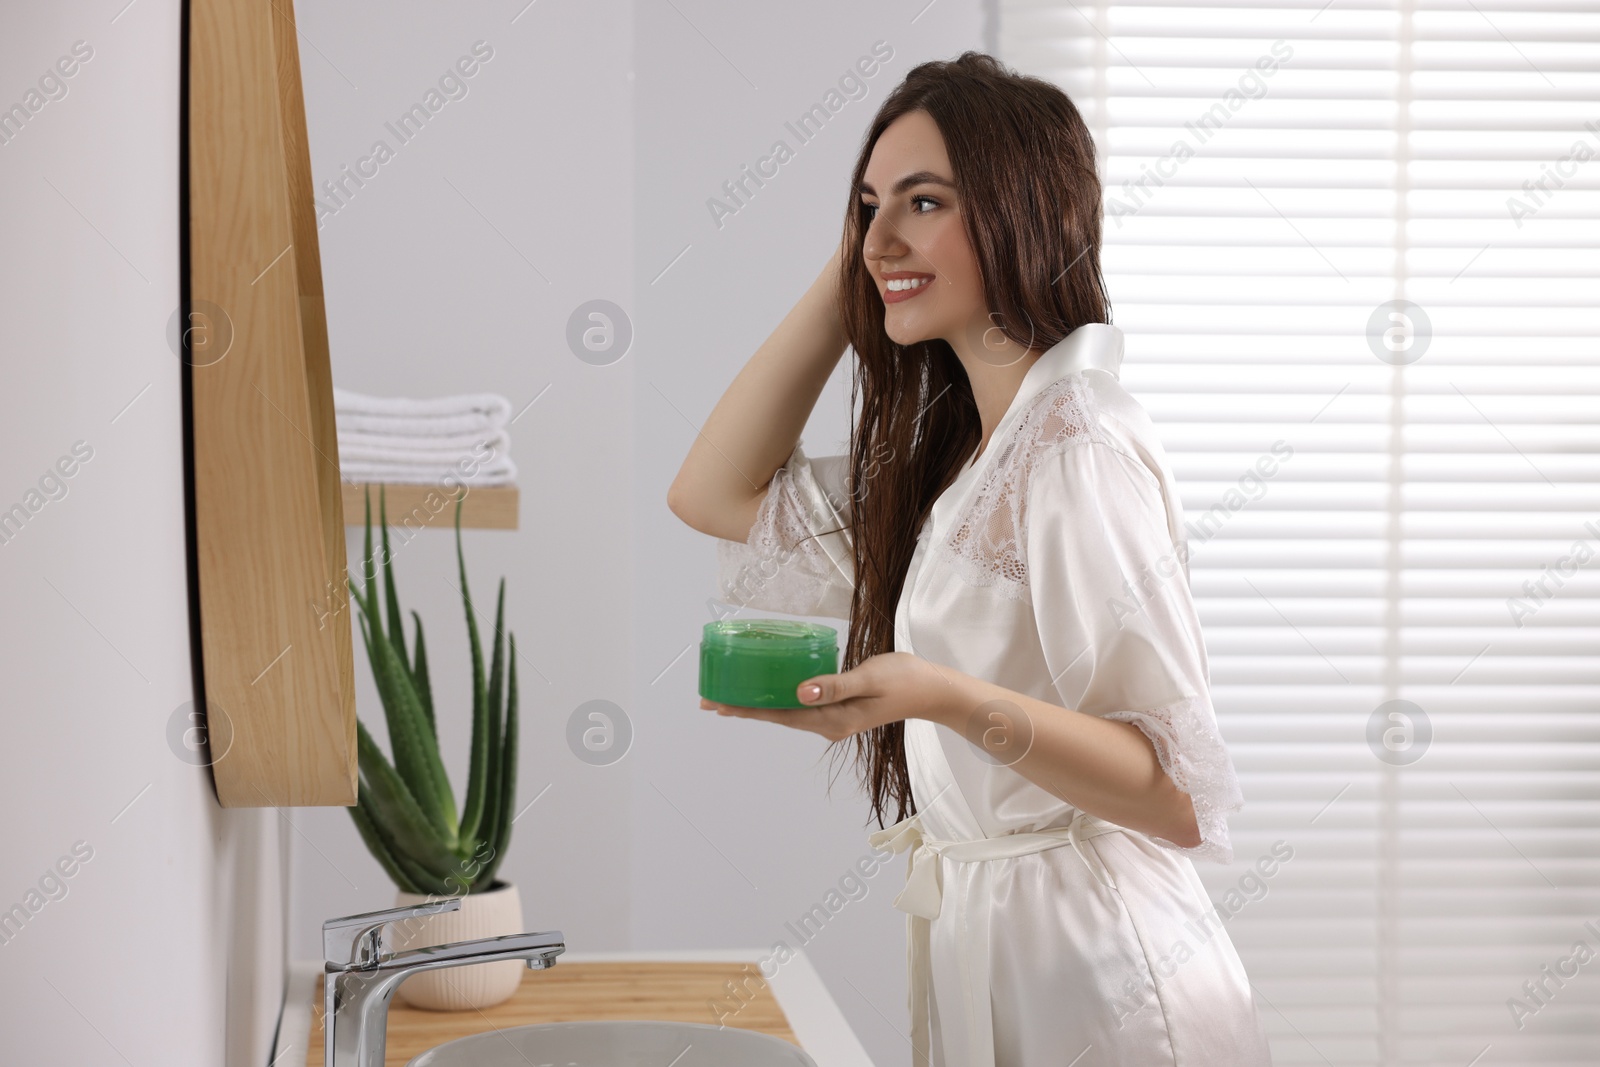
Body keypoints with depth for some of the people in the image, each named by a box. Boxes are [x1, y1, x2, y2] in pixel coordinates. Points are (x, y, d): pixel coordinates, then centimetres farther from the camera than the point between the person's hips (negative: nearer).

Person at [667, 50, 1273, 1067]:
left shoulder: (1080, 444, -18)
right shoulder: (949, 454, 9)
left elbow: (1175, 792, -22)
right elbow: (717, 494, 9)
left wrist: (947, 699, -37)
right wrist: (844, 277, 6)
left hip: (1092, 972, -9)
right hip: (984, 944, 9)